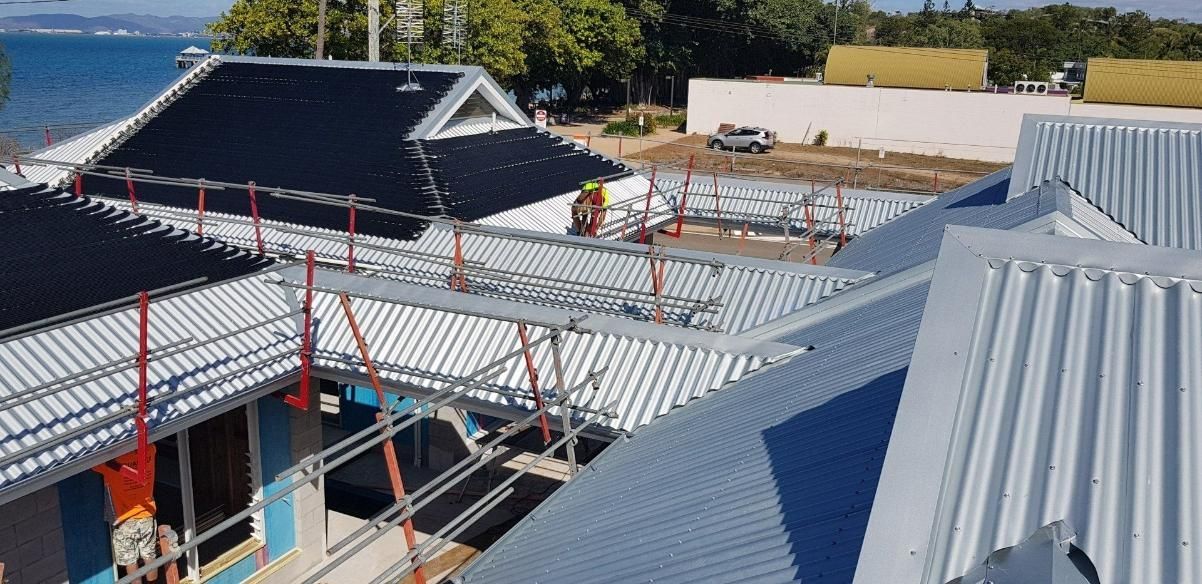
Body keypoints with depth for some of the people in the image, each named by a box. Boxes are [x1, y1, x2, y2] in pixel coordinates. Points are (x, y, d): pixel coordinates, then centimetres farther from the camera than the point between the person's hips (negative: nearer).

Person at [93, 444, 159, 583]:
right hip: (147, 516, 4)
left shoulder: (110, 461, -26)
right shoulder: (149, 450, -13)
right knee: (149, 556, 20)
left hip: (125, 521, -4)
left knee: (130, 562, 13)